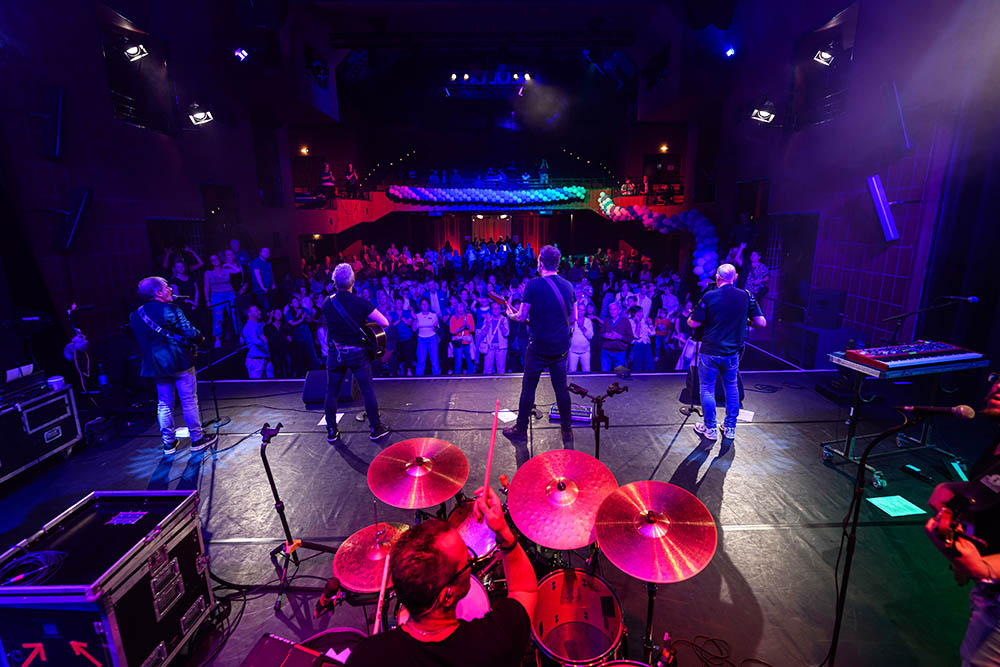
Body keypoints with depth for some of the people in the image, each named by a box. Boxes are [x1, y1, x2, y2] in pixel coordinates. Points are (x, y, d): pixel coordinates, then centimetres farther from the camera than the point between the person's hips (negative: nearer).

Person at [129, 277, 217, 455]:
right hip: (179, 361, -6)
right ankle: (198, 438, 12)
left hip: (155, 364, 7)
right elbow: (189, 333, -17)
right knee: (189, 401, 3)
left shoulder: (135, 315, 9)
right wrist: (199, 337, 3)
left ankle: (169, 442, 22)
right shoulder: (170, 309, -14)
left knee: (164, 404, 14)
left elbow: (141, 340, 15)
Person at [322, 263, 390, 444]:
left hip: (335, 353, 3)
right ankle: (376, 428, 15)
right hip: (357, 353, -2)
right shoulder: (361, 303, -13)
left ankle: (332, 431, 22)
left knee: (332, 392, 13)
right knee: (367, 390, 7)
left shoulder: (327, 302, -3)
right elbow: (384, 323, -12)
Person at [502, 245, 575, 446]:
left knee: (528, 388, 8)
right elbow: (573, 318, 10)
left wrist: (511, 314, 12)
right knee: (561, 389, 14)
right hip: (561, 347, 4)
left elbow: (522, 317, -9)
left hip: (538, 347, -4)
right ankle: (567, 431, 25)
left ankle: (521, 430, 19)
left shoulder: (533, 285, -11)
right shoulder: (568, 286, 4)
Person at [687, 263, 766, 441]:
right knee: (731, 387, 20)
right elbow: (761, 322, 0)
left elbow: (694, 323, -10)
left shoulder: (709, 296, -13)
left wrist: (690, 316, 12)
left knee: (707, 389, 9)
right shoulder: (746, 296, -2)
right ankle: (730, 428, 28)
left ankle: (710, 429, 18)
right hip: (732, 352, 4)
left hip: (710, 352, -4)